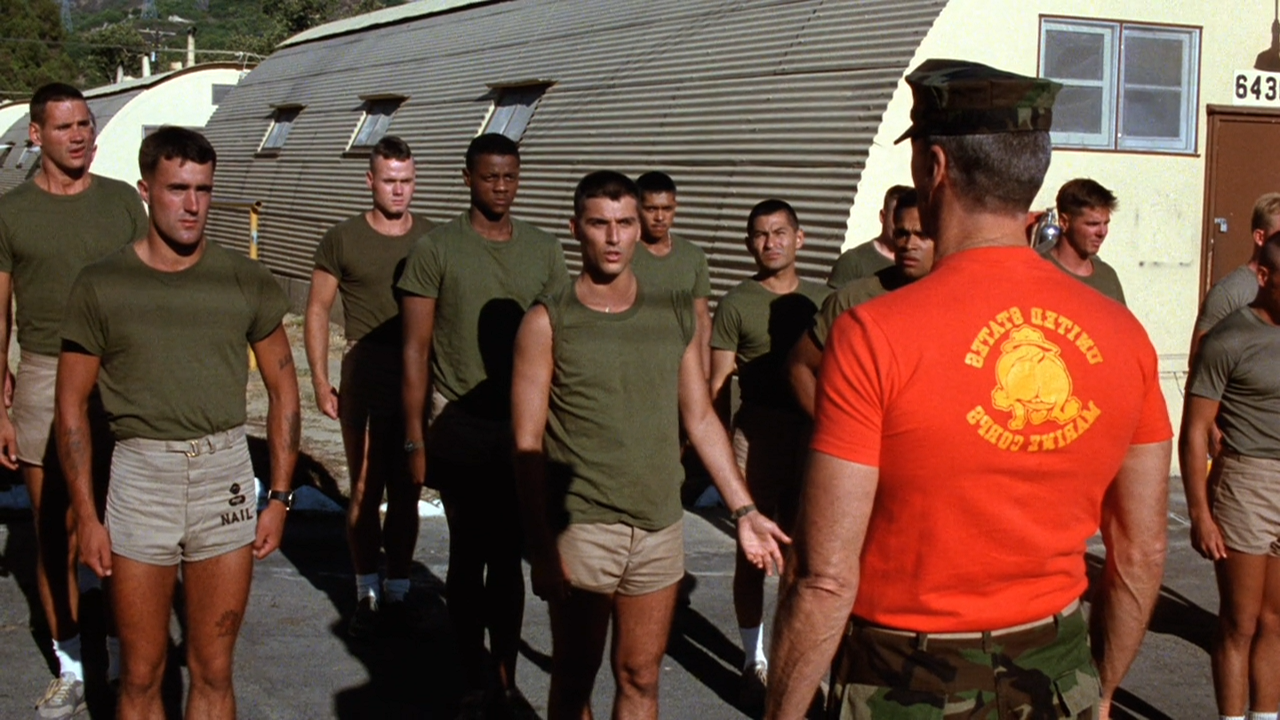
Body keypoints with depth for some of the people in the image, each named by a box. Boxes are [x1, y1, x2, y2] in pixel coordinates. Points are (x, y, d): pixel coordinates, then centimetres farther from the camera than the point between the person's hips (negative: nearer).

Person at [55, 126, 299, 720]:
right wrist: (87, 516, -2)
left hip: (225, 475, 1)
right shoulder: (101, 287, -2)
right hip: (140, 475, -1)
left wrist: (280, 496, 4)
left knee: (213, 672, 9)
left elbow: (282, 389, 9)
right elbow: (72, 406, 2)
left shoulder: (247, 283, 1)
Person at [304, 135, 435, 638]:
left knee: (406, 495, 7)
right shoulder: (343, 240, 0)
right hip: (364, 382, -1)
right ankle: (367, 594, 14)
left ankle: (397, 594, 17)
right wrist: (320, 380, -1)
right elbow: (317, 308, 5)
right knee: (365, 493, 2)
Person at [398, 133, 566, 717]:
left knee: (509, 556, 10)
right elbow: (416, 350, -2)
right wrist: (415, 439, -5)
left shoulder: (544, 251, 6)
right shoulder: (436, 250, -3)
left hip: (523, 426, 3)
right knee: (469, 555, 6)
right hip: (461, 427, -2)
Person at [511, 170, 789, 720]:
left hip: (660, 528, 3)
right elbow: (527, 443, -8)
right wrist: (541, 548, -13)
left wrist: (744, 511, 4)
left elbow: (700, 418, 10)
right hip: (581, 527, -3)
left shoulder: (675, 316, 6)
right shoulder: (549, 322, -5)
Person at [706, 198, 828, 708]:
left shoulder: (820, 301, 9)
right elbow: (717, 387, -2)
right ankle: (755, 661, 18)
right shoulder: (736, 304, -2)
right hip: (756, 434, -3)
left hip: (810, 435, 3)